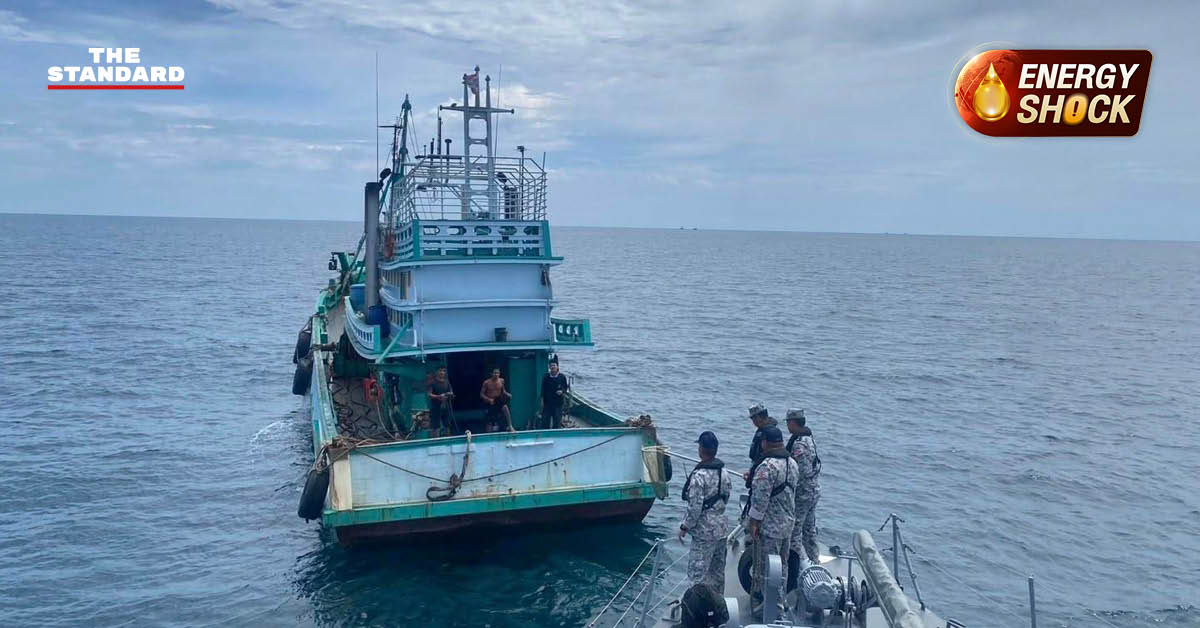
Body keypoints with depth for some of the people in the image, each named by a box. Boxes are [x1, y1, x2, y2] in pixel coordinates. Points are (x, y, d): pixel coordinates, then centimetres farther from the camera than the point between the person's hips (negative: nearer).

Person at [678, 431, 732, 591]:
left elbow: (695, 507, -21)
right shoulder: (723, 471, 3)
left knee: (697, 573, -3)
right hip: (722, 528, 8)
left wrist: (685, 527, -9)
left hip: (705, 531, -8)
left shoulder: (699, 475, -21)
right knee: (717, 571, 19)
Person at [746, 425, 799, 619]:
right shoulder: (792, 463, 6)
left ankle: (762, 607, 9)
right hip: (788, 523, 9)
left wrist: (753, 522, -17)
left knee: (765, 568, 2)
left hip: (769, 526, -9)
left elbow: (761, 497, -24)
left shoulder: (767, 466, -24)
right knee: (782, 564, 19)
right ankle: (779, 602, 31)